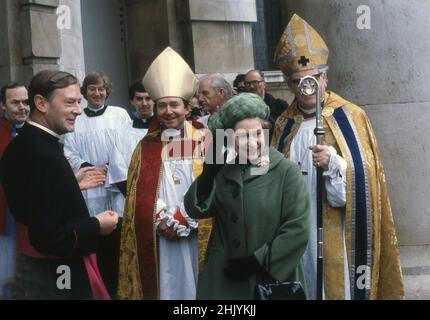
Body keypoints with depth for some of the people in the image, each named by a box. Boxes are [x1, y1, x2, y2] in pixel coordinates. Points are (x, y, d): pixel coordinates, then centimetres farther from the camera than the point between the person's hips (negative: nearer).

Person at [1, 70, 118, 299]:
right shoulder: (44, 155, -26)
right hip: (54, 280, -9)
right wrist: (97, 226, -15)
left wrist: (72, 184, 11)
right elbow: (49, 237, -28)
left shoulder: (19, 145, 2)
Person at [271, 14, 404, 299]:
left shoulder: (351, 117, -2)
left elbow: (367, 176, -5)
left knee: (339, 285, 2)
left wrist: (334, 163, -22)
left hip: (339, 233, -3)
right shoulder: (284, 124, 8)